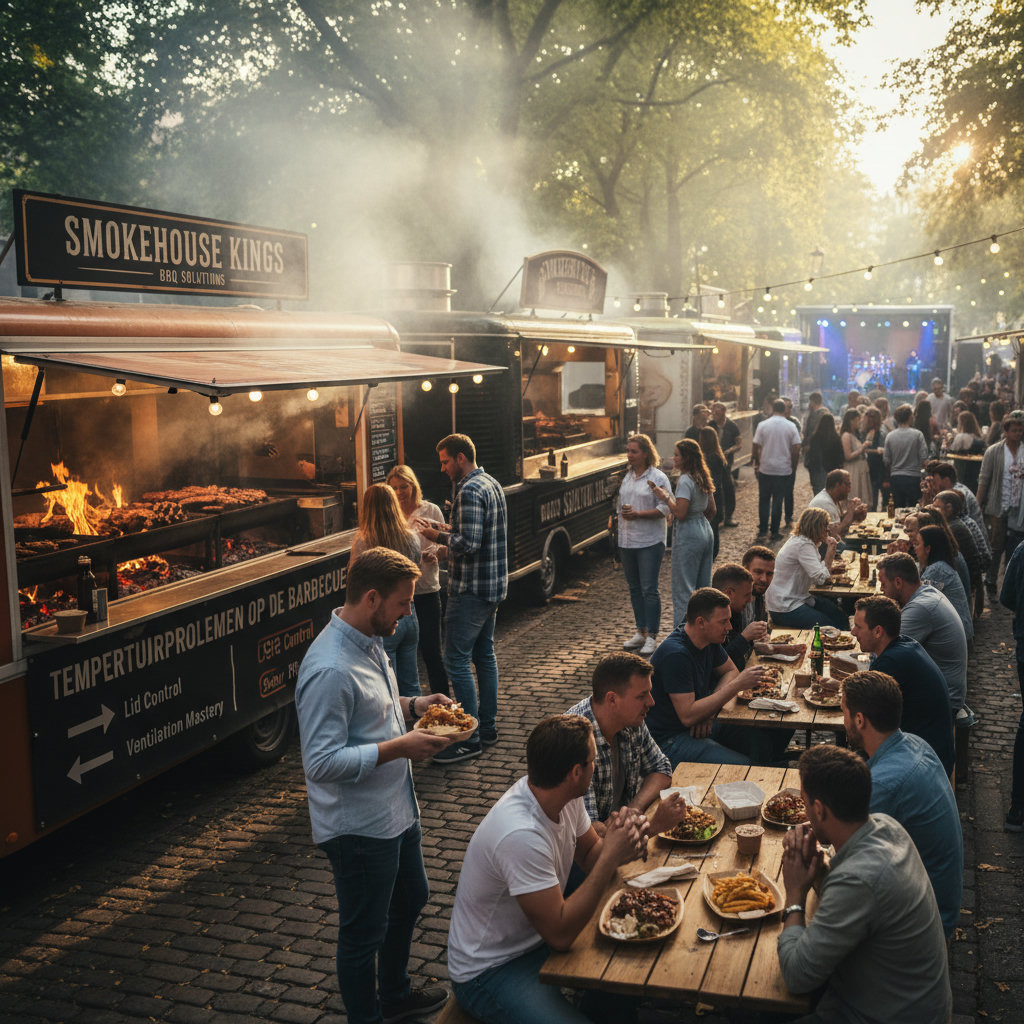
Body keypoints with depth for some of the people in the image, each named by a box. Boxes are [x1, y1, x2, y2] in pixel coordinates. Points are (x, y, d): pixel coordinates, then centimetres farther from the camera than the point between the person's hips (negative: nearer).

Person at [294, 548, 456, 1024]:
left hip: (396, 808, 11)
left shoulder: (369, 641, 2)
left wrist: (411, 705, 2)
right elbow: (322, 762, -30)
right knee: (363, 933, 10)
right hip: (359, 827, -10)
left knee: (410, 900, 28)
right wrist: (399, 747, -29)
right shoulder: (330, 669, -30)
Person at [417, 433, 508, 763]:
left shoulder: (469, 491, -19)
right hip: (493, 586, 10)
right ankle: (488, 727, 26)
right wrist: (446, 534, 11)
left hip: (471, 590, -10)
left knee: (457, 661, -6)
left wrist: (438, 536, -12)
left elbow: (468, 544, -27)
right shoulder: (492, 484, 13)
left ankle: (470, 739, -2)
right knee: (484, 654, 17)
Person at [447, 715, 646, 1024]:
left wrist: (621, 845, -14)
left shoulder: (565, 796, -7)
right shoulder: (521, 835, -33)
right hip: (488, 972, -8)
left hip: (541, 938, 8)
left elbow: (589, 854, 9)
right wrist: (610, 855, -27)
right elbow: (560, 934, -29)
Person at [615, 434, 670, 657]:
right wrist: (622, 512, 0)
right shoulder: (625, 476, 11)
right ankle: (640, 632, 23)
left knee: (649, 589, -6)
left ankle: (652, 636, 0)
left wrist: (638, 514, -18)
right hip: (626, 540, 6)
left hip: (650, 541, -6)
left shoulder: (657, 477, -7)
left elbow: (664, 508, -11)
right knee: (634, 588, 13)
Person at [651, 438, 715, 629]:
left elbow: (680, 513, -22)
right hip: (706, 531, 9)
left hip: (688, 536, -9)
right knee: (704, 587, 15)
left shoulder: (685, 481, -17)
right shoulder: (703, 478, 9)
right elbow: (712, 510, 15)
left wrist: (666, 497, -10)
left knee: (683, 590, -3)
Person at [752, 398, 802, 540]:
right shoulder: (791, 427, -3)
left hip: (765, 469, 0)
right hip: (784, 470, 0)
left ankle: (762, 529, 18)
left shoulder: (763, 425, -5)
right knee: (778, 501, 6)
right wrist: (793, 467, 9)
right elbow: (796, 449, -3)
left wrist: (757, 464, 9)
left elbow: (756, 447, -4)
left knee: (764, 500, 13)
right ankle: (774, 532, 10)